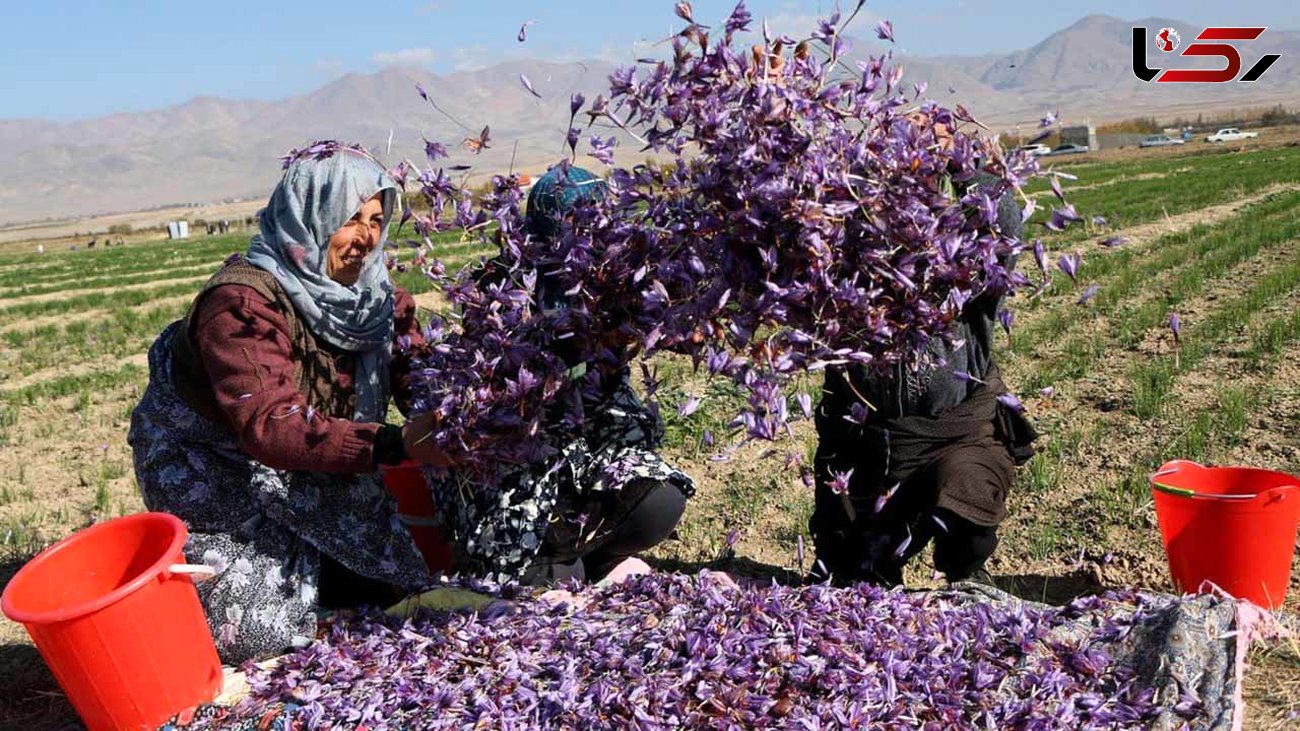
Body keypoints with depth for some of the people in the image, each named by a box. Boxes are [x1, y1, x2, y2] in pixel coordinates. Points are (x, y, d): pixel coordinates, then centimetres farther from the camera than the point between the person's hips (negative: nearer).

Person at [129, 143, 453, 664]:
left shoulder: (369, 290, -9)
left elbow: (416, 372, -13)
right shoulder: (242, 302, -31)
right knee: (257, 629, -11)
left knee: (368, 583, 1)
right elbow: (270, 425, -41)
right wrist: (392, 445, -51)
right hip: (206, 465, -6)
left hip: (291, 467, 6)